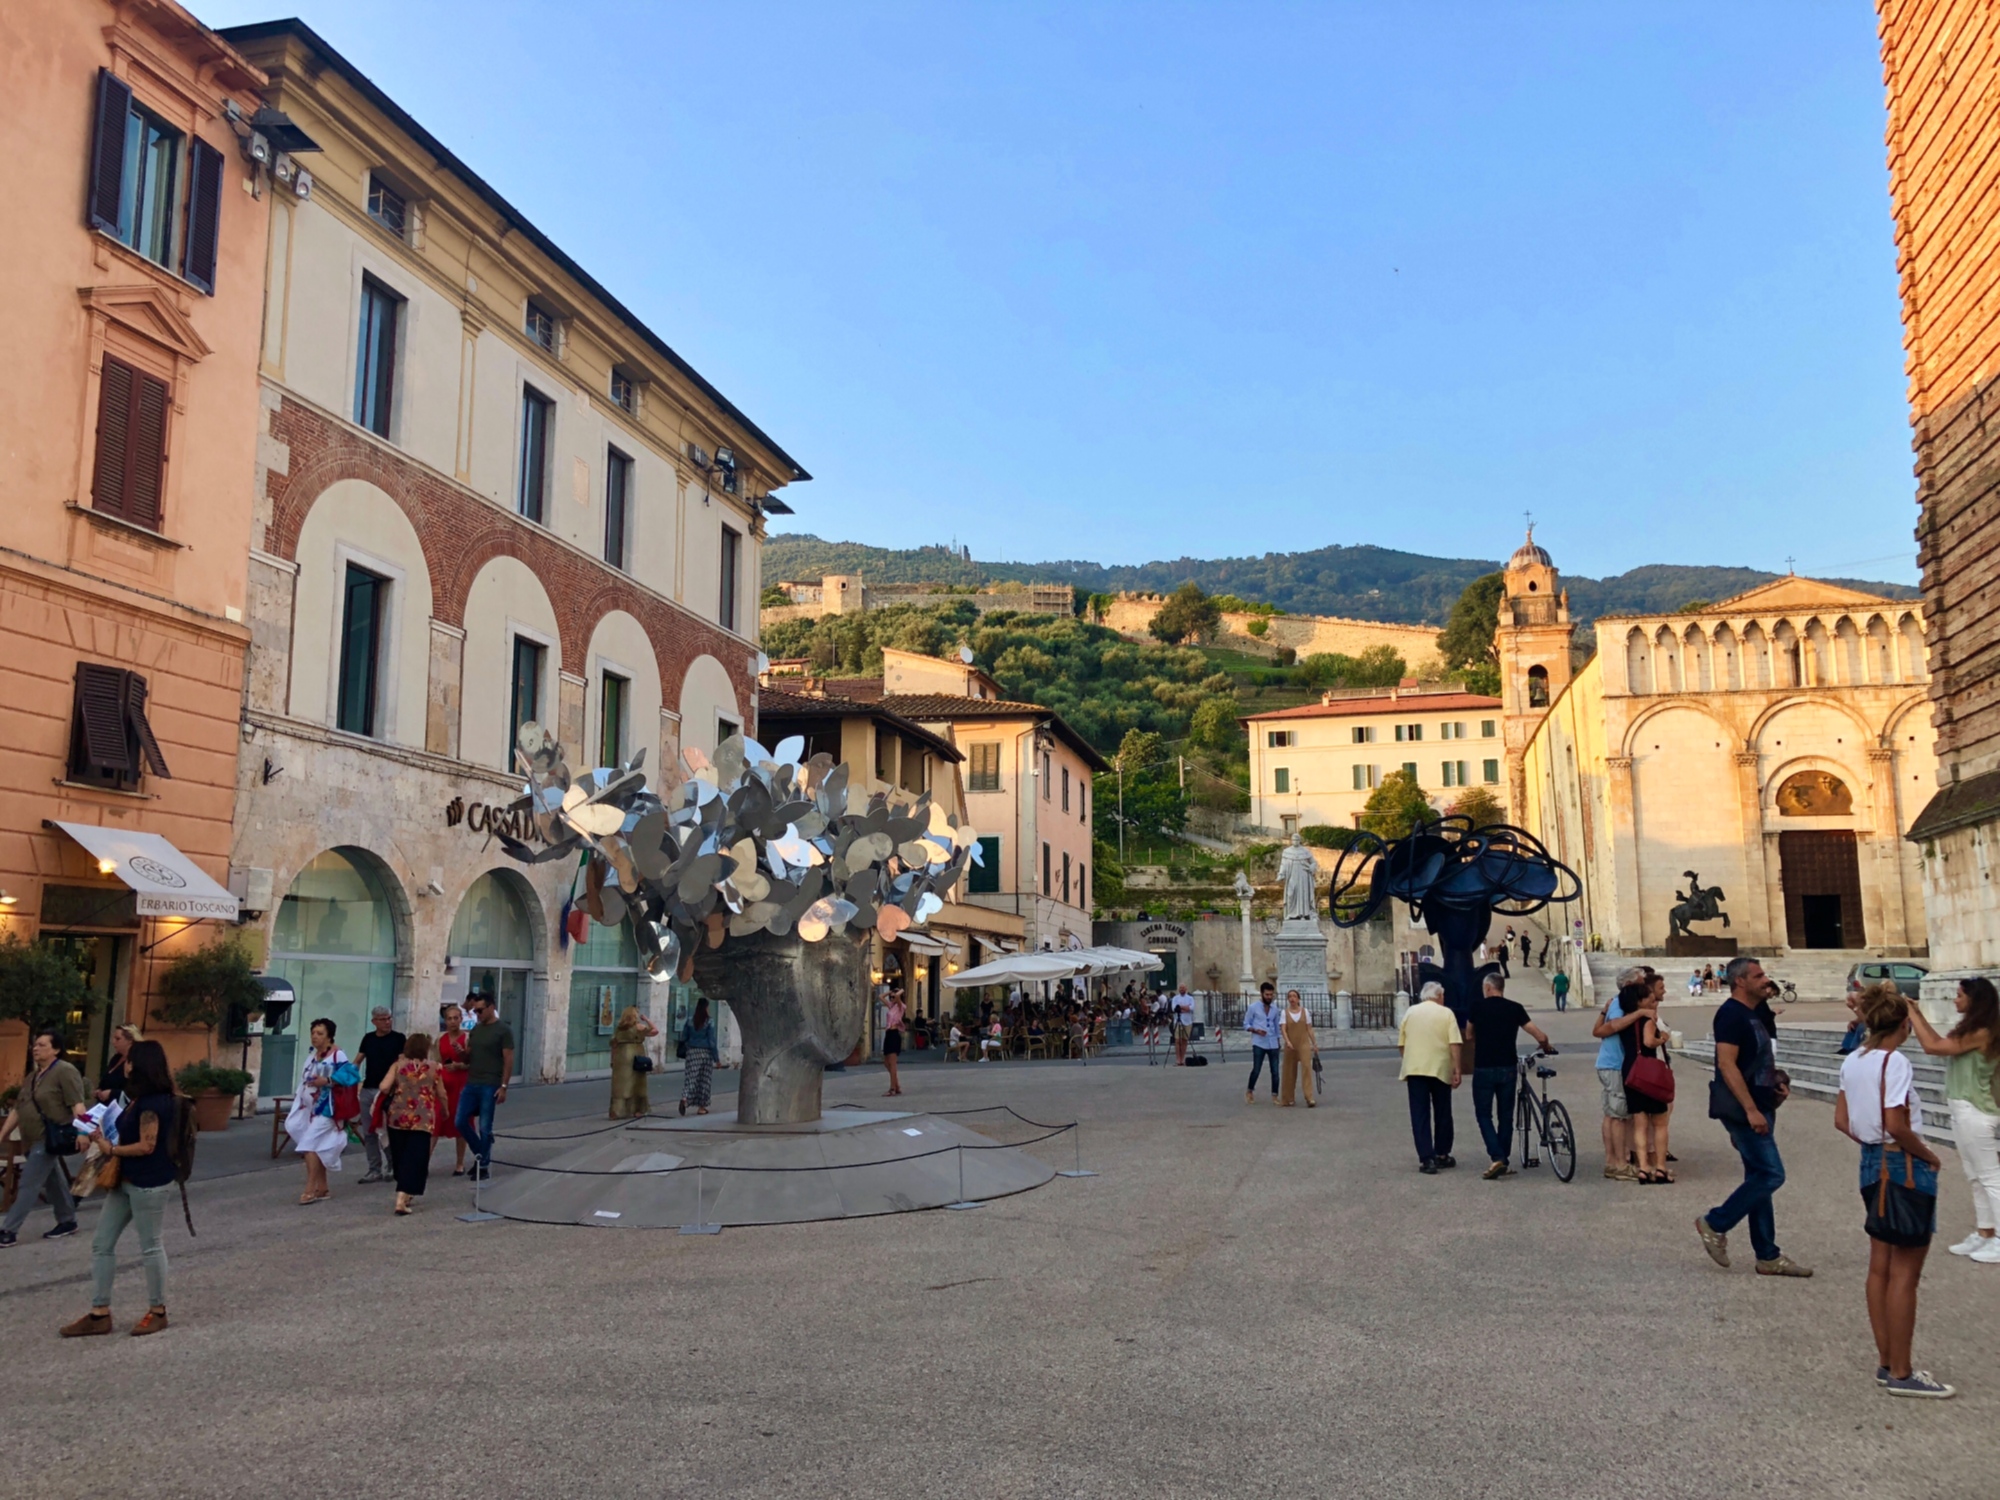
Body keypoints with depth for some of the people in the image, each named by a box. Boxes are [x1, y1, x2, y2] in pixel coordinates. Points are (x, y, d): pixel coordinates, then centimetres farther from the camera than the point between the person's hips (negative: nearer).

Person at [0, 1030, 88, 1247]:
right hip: (36, 1139, 9)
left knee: (28, 1185, -7)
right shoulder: (33, 1076, 15)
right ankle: (68, 1221, 25)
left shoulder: (65, 1072, -13)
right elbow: (18, 1108, 20)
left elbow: (77, 1104, -22)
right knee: (53, 1182, 16)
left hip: (50, 1139, -9)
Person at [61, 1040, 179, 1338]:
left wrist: (111, 1150, -10)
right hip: (126, 1181, 11)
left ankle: (157, 1312, 16)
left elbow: (147, 1146, -21)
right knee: (101, 1244, 10)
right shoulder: (140, 1099, 12)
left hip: (149, 1184, -11)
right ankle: (99, 1314, 17)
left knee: (150, 1246, 2)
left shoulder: (152, 1102, -20)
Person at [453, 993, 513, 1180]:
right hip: (471, 1084, 7)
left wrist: (503, 1086, -16)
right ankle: (481, 1154, 22)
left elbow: (508, 1060, -9)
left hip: (490, 1086, -6)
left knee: (485, 1127, -2)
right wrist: (463, 1052, -5)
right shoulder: (475, 1029, 13)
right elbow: (469, 1059, 19)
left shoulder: (503, 1030, -7)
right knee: (460, 1121, 3)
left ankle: (484, 1165, 10)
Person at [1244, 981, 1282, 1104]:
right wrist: (1256, 1030, -19)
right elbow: (1246, 1025, -1)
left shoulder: (1274, 1008, 10)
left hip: (1273, 1044, 4)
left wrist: (1279, 1042, 16)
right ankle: (1249, 1091, 16)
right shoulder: (1253, 1007, -3)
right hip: (1259, 1044, -4)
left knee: (1275, 1071, 1)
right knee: (1256, 1070, -5)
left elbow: (1276, 1026, 17)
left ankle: (1274, 1096, 9)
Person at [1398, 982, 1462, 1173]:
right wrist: (1457, 1071, -5)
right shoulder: (1446, 1013, 1)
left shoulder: (1410, 1012, 8)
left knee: (1420, 1115, 1)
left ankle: (1426, 1159, -6)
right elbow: (1454, 1045, -8)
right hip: (1440, 1069, -1)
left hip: (1414, 1069, 1)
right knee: (1442, 1114, 15)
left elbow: (1401, 1043, 10)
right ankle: (1441, 1155, 23)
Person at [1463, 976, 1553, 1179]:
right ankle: (1504, 1162, 17)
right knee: (1505, 1116, 13)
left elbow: (1469, 1037, 11)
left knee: (1484, 1115, 5)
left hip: (1483, 1069, -2)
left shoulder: (1477, 1006, -2)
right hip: (1508, 1069, 3)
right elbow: (1541, 1036, -1)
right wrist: (1546, 1047, 22)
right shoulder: (1515, 1008, 2)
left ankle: (1496, 1158, -10)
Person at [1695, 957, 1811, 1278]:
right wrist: (1751, 1110, -26)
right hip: (1743, 1110, -10)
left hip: (1758, 1107, 10)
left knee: (1760, 1178, 11)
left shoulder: (1754, 1014, 16)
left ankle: (1768, 1256, 17)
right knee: (1770, 1175, -10)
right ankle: (1715, 1224, 2)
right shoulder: (1731, 1014, -15)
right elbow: (1727, 1064, -22)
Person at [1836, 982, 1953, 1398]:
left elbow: (1842, 1121, 10)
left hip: (1872, 1162, 8)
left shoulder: (1852, 1062, 6)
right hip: (1904, 1168, -8)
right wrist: (1929, 1157, -9)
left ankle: (1886, 1363, 22)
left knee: (1881, 1267, 14)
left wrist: (1874, 1142, 14)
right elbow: (1897, 1126, -23)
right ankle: (1901, 1374, 8)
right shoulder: (1895, 1062, -18)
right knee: (1905, 1274, 1)